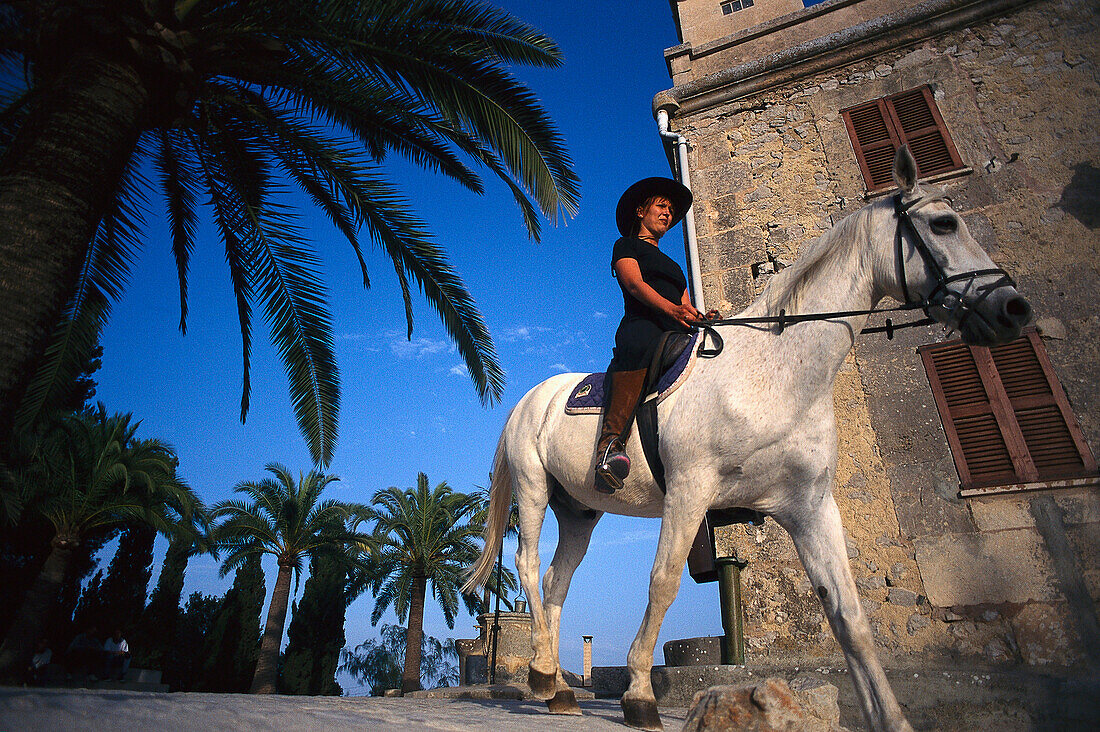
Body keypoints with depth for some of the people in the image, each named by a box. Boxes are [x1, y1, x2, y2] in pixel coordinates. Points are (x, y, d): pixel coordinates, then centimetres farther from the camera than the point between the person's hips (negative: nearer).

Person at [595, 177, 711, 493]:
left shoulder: (672, 264, 38)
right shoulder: (626, 246, 19)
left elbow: (687, 307, 24)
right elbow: (635, 284, -2)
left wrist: (702, 318, -2)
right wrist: (672, 309, -22)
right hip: (641, 325, -6)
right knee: (638, 346, -42)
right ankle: (611, 441, -51)